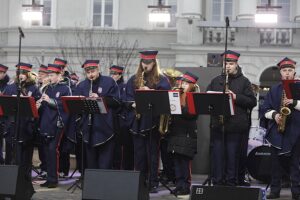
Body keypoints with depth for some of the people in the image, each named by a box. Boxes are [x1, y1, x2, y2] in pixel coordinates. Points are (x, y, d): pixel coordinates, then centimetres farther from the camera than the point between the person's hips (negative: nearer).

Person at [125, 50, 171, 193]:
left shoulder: (161, 79, 3)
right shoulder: (134, 79, 14)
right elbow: (128, 97, 12)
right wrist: (133, 104, -8)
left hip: (153, 120, -3)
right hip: (137, 121, 3)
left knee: (152, 152, -1)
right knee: (139, 153, 5)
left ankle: (153, 183, 4)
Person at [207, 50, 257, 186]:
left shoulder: (244, 81, 6)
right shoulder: (216, 81, 15)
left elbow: (252, 102, -2)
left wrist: (236, 97, -14)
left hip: (235, 125, -3)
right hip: (217, 124, 3)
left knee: (232, 156, 0)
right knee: (217, 154, 3)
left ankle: (231, 183, 7)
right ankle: (217, 183, 9)